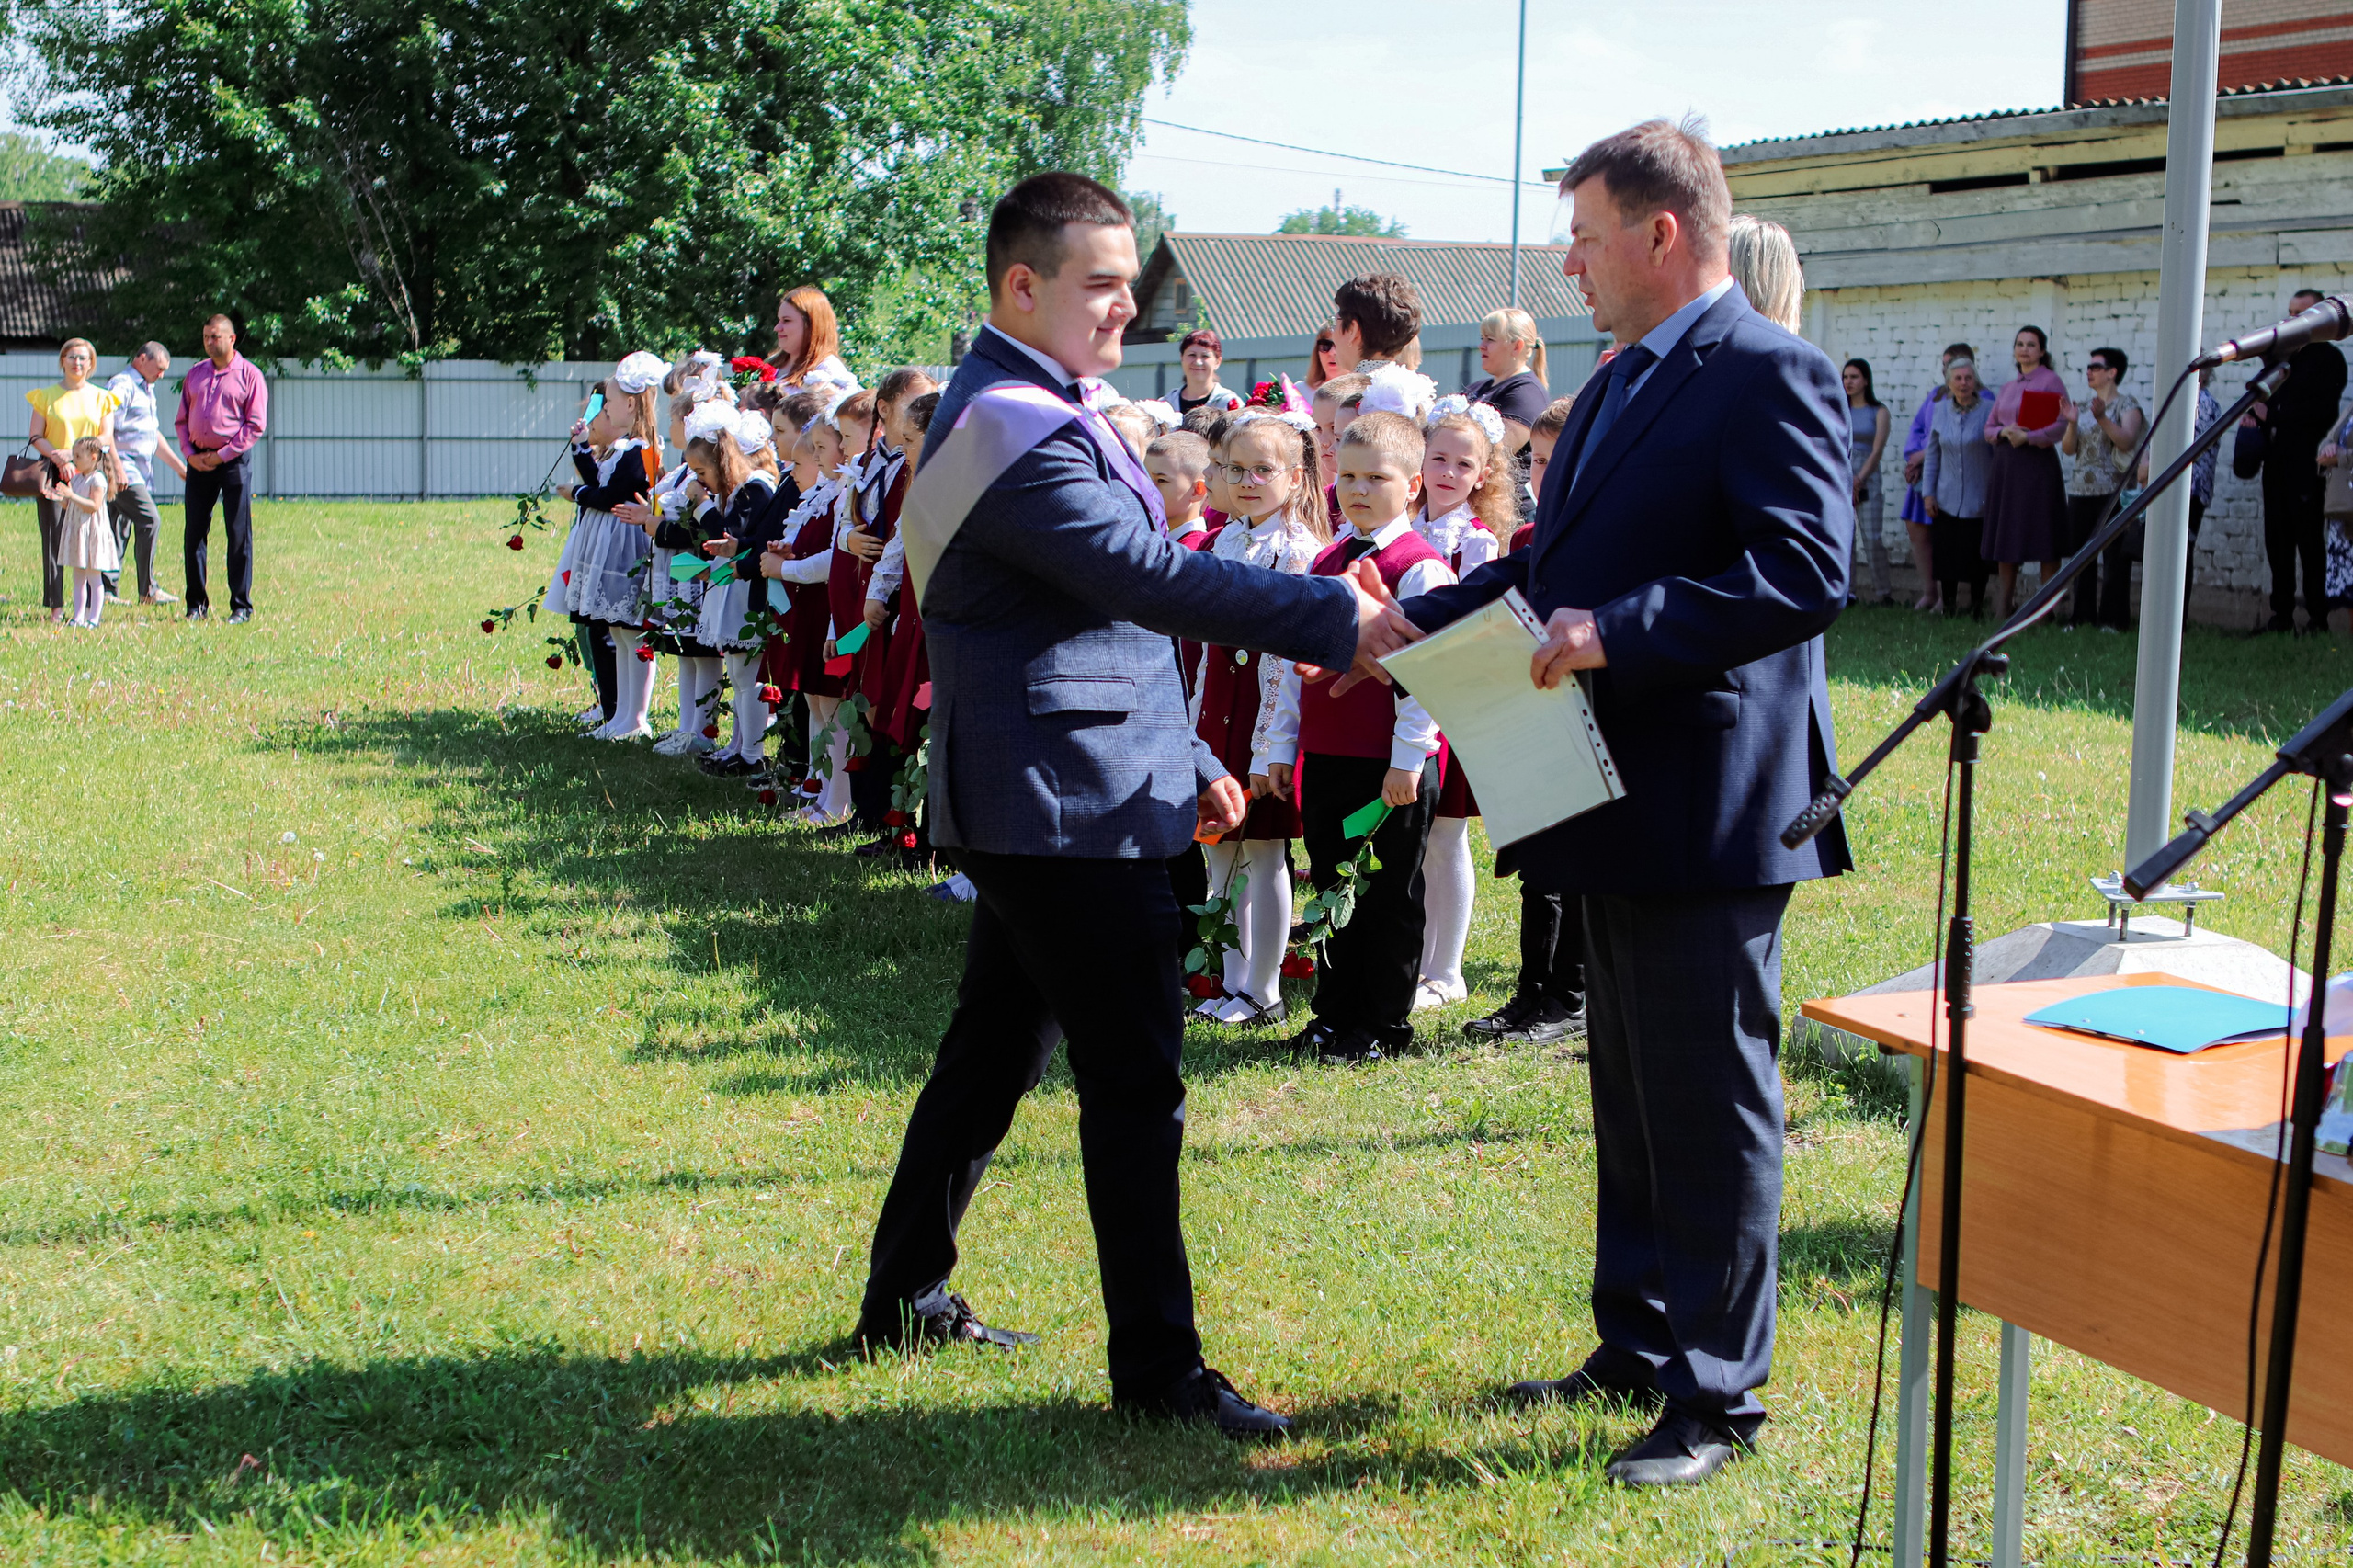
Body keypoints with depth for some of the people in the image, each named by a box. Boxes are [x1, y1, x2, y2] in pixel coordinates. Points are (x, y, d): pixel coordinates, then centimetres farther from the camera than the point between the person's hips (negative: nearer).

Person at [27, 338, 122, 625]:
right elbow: (36, 437, 2)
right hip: (53, 472, -1)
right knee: (54, 538, -6)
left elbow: (106, 438, 1)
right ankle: (55, 606, -6)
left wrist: (72, 453, -12)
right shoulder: (46, 395, 9)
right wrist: (59, 459, -15)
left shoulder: (101, 397, 12)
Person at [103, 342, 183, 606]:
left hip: (140, 472, 10)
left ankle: (107, 589, 10)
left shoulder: (146, 389, 22)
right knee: (150, 520, -15)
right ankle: (148, 590, -14)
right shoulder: (122, 386, -10)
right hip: (125, 469, -10)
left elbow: (154, 435, 30)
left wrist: (179, 466, 30)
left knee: (120, 528, 8)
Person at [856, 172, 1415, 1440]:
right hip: (1068, 805, -11)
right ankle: (1157, 1368, 1)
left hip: (1033, 798, 11)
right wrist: (1334, 618, -27)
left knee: (993, 1049, 18)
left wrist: (1183, 759, 20)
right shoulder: (1016, 428, -18)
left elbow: (1107, 607, 21)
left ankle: (905, 1296, 30)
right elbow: (1150, 575, -27)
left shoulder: (1028, 412, 17)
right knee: (1134, 1084, -6)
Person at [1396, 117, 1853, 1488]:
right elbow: (1558, 563, 22)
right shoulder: (1622, 385, 16)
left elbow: (1807, 569, -25)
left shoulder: (1768, 374, -14)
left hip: (1711, 809, -10)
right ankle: (1640, 1348, 32)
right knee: (1631, 1100, 19)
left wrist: (1618, 631, -29)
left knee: (1711, 1105, -1)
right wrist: (1422, 620, 12)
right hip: (1621, 804, 10)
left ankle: (1719, 1397, 10)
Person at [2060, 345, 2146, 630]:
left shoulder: (2126, 405, -1)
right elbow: (2068, 449, 11)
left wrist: (2102, 418, -25)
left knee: (2114, 558, -6)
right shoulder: (2085, 408, 18)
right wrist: (2072, 423, -6)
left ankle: (2113, 620, -2)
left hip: (2112, 491, -6)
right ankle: (2083, 617, 12)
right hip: (2081, 492, 6)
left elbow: (2127, 441, -15)